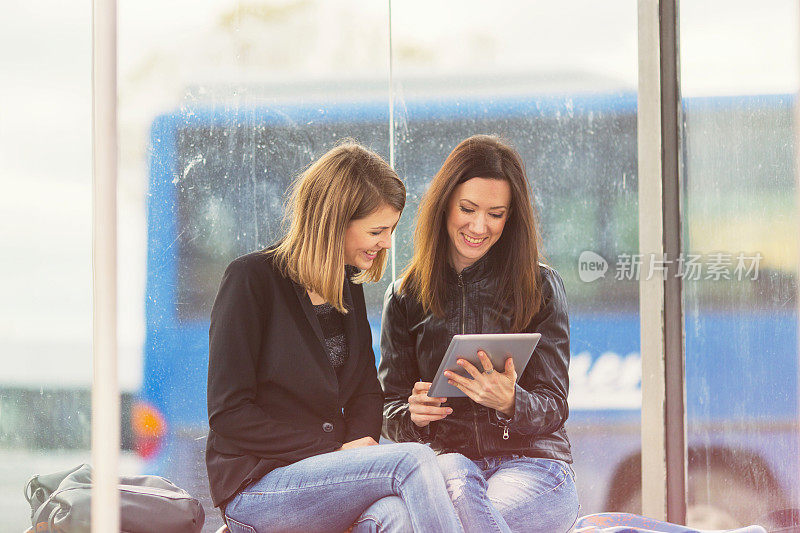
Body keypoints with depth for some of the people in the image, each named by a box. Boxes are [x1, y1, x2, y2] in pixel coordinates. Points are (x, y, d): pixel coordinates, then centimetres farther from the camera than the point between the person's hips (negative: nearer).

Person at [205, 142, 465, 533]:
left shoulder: (349, 287, 15)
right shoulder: (251, 279, -7)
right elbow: (228, 413, -11)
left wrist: (360, 445, -5)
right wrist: (336, 453, -15)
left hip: (330, 471, 6)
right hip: (257, 485, -5)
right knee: (414, 461, -29)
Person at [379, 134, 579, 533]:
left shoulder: (540, 288, 7)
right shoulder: (406, 298, 13)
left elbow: (552, 409, 3)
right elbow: (391, 417, 12)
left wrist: (509, 402, -21)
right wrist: (414, 414, -14)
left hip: (533, 461, -2)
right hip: (448, 459, 2)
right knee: (456, 473, -38)